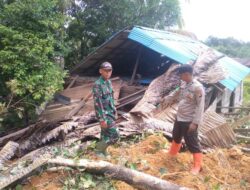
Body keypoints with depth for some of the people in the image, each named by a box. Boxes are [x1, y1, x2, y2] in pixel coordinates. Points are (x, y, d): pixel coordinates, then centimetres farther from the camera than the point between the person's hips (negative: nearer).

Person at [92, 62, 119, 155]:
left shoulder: (109, 82, 7)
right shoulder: (97, 85, -21)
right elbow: (97, 103, -23)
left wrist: (114, 110, 19)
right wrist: (102, 119, -24)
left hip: (111, 113, 8)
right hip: (105, 114, -8)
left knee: (105, 134, 16)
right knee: (115, 135, -5)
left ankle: (102, 151, 31)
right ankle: (99, 149, 13)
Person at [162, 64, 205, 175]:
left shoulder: (198, 88, -23)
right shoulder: (183, 84, 2)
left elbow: (200, 107, -22)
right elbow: (176, 93, 22)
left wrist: (195, 122, -24)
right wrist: (167, 99, 30)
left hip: (189, 121, -9)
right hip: (179, 118, 9)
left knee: (192, 144, 0)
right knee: (176, 137, 28)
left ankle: (197, 166, 16)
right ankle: (172, 153, 52)